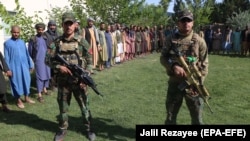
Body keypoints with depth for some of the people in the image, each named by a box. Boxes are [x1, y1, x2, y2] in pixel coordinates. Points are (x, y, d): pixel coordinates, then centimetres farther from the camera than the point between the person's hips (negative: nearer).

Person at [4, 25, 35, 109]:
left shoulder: (22, 42, 8)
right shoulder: (7, 43, -3)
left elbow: (27, 54, 12)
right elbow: (6, 57, -4)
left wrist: (31, 65, 13)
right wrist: (8, 69, -7)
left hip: (24, 66, 4)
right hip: (14, 67, -4)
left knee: (27, 81, 9)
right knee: (17, 83, 5)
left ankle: (27, 98, 25)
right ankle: (19, 100, 18)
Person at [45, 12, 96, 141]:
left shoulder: (81, 41, -3)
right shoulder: (56, 42, 0)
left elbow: (89, 61, -1)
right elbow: (48, 59, 1)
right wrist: (59, 67, -16)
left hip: (78, 81, -1)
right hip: (62, 81, 2)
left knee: (84, 106, 8)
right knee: (63, 107, 14)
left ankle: (88, 129, 27)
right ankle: (62, 129, 32)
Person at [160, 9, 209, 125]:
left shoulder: (199, 41, -3)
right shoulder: (171, 40, 1)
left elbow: (204, 64, -3)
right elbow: (163, 58, 1)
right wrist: (173, 66, -18)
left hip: (192, 84, -1)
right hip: (174, 83, 1)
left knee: (197, 118, 11)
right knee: (170, 116, 15)